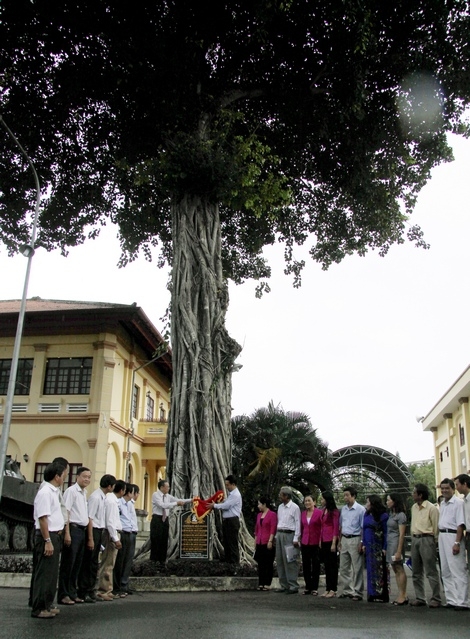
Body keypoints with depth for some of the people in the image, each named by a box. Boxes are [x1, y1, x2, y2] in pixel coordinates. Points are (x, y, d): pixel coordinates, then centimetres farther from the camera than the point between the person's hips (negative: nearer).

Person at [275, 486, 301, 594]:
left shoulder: (294, 507, -6)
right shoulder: (280, 507, 15)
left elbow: (298, 524, -9)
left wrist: (296, 539, -14)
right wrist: (277, 535, 13)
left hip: (289, 535, -8)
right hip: (279, 534, 8)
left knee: (290, 561, -9)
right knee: (280, 560, 8)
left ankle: (293, 586, -4)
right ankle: (284, 585, 16)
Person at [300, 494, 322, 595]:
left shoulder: (319, 513, -8)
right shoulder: (303, 514, 8)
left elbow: (323, 527, -7)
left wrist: (321, 541, -10)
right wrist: (300, 541, 15)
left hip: (315, 543, -5)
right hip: (305, 543, 5)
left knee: (315, 566, 5)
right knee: (306, 566, 8)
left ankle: (314, 588, 13)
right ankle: (308, 587, 18)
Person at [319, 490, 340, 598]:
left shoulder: (334, 512, -10)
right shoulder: (323, 511, 13)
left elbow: (336, 528, -13)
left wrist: (334, 543, -16)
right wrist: (320, 540, 14)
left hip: (331, 541, -8)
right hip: (324, 541, 8)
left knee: (332, 565, -1)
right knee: (326, 565, 10)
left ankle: (333, 590, 5)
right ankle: (328, 589, 16)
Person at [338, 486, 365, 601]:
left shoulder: (360, 509, -9)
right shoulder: (343, 509, 10)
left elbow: (363, 528, -9)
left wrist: (361, 543, -14)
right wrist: (340, 541, 13)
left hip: (355, 539, -7)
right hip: (344, 539, 7)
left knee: (357, 568, -1)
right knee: (344, 568, 11)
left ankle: (357, 592, 6)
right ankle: (347, 590, 21)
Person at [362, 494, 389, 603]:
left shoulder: (383, 516, -8)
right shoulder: (366, 515, 12)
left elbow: (386, 533, -11)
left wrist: (384, 548, -16)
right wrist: (364, 544, 7)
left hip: (378, 547, -6)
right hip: (369, 547, 7)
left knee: (380, 570, -3)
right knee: (370, 570, 10)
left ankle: (381, 595, 4)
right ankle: (372, 594, 18)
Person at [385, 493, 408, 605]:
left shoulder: (400, 515, -10)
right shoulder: (391, 514, 15)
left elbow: (401, 534, -14)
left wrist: (399, 551, -18)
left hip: (396, 543, -9)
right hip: (389, 543, 9)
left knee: (399, 569, -5)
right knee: (395, 570, 9)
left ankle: (403, 595, -3)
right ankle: (401, 595, 12)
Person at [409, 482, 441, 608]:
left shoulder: (431, 508, -10)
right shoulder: (414, 507, 12)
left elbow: (436, 527, -8)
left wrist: (433, 541, -6)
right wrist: (413, 537, 12)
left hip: (426, 539, -8)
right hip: (415, 539, 8)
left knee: (431, 571, -5)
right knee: (416, 572, 10)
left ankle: (436, 599, 2)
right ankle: (420, 598, 17)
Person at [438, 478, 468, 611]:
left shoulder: (458, 503, -7)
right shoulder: (442, 504, 18)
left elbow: (461, 524, -14)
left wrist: (457, 542, -20)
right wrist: (438, 538, 11)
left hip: (453, 536, -9)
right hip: (442, 536, 9)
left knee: (458, 570, -7)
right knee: (446, 571, 10)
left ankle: (462, 602, -5)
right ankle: (452, 600, 17)